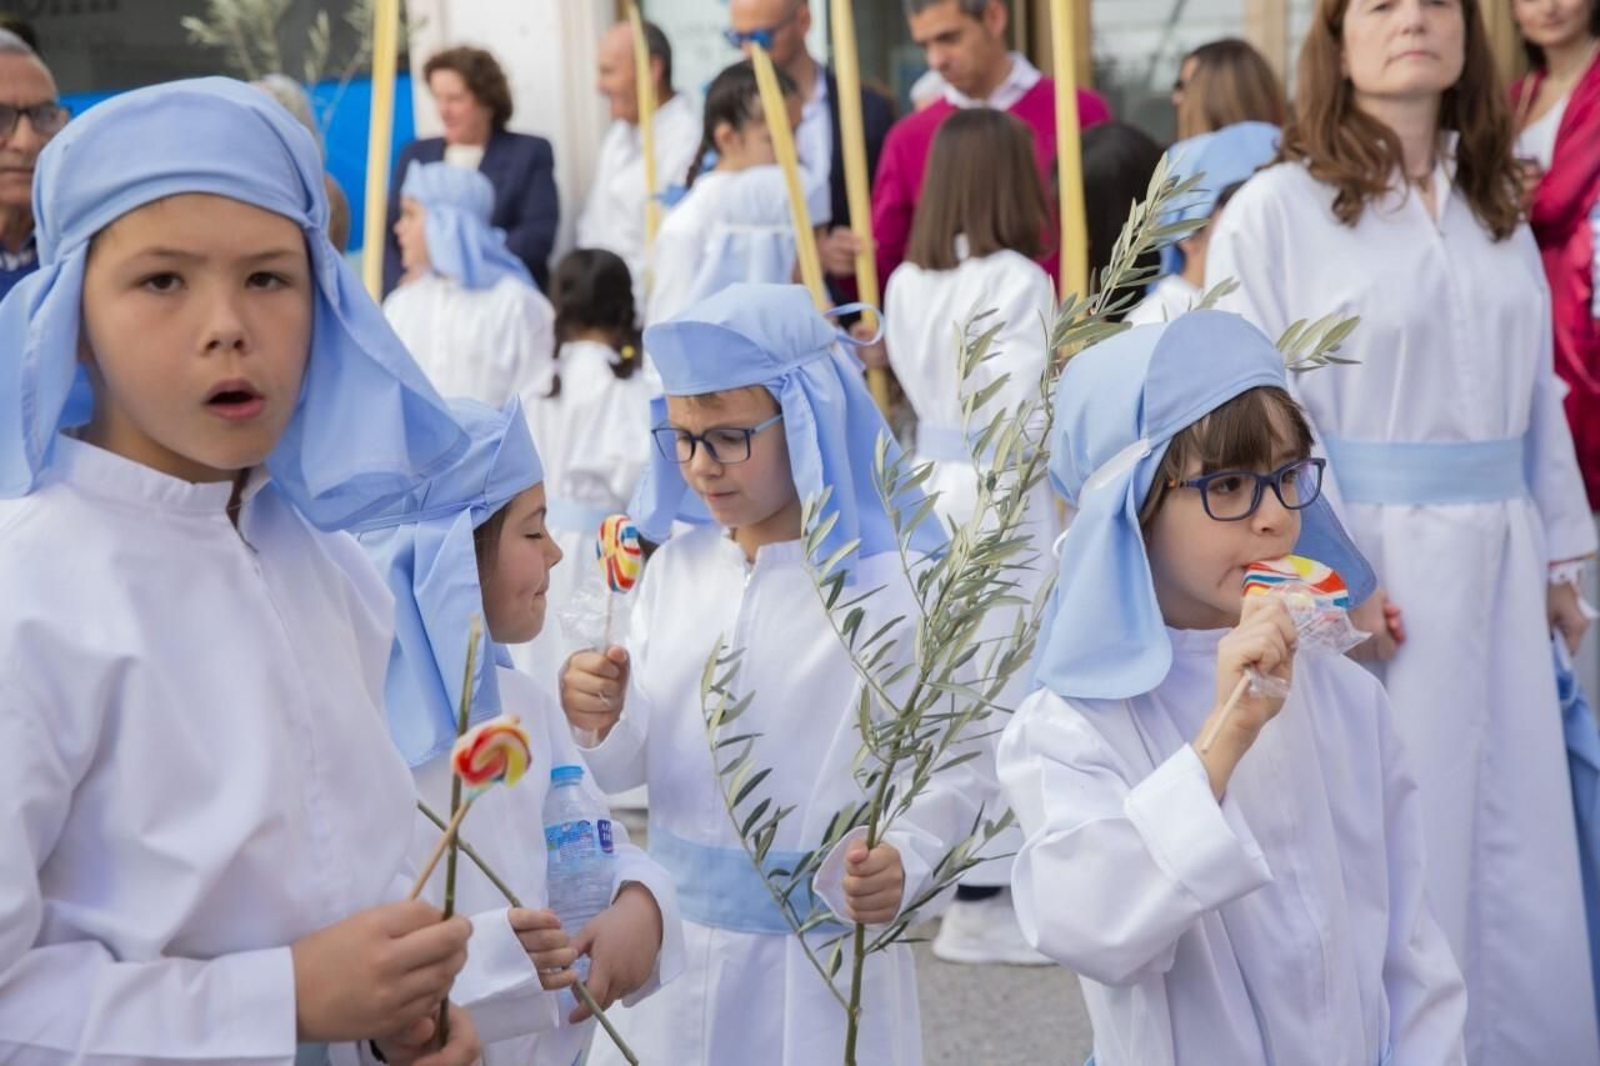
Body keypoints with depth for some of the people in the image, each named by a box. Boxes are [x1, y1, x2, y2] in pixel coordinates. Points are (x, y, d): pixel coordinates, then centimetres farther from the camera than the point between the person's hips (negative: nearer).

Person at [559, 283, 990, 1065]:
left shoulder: (896, 583, -13)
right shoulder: (675, 567, 3)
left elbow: (958, 764, -12)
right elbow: (630, 765, 7)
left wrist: (904, 858, -30)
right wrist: (602, 726, -14)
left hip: (828, 955, -4)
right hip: (678, 940, 5)